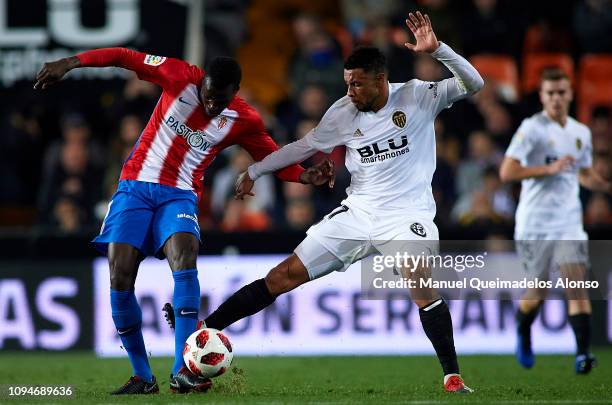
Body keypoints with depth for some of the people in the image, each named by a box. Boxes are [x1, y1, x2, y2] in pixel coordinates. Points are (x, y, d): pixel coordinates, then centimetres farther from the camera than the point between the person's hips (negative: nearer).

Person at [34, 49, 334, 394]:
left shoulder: (244, 121, -4)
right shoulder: (180, 77, -9)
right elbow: (125, 57, -4)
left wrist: (303, 176, -9)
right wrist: (69, 64, -8)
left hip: (180, 195, -1)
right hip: (135, 186, 1)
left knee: (184, 257, -30)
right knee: (120, 278, -12)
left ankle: (183, 371, -34)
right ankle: (143, 377, 1)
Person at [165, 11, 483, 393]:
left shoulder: (417, 96, -8)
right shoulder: (343, 112, 0)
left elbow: (473, 84, -17)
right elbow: (305, 146, 16)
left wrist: (437, 49, -31)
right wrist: (255, 171, 20)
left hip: (407, 217, -4)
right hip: (358, 213, 4)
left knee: (422, 284, -30)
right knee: (285, 275, 1)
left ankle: (452, 376, -19)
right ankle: (204, 328, 7)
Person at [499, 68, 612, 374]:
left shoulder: (581, 133, 11)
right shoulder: (532, 128, -8)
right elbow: (506, 172, -16)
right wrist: (549, 168, -22)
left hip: (569, 223, 4)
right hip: (534, 224, -4)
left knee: (577, 284, -14)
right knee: (537, 293, 6)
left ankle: (583, 354, -20)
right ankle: (523, 334, 37)